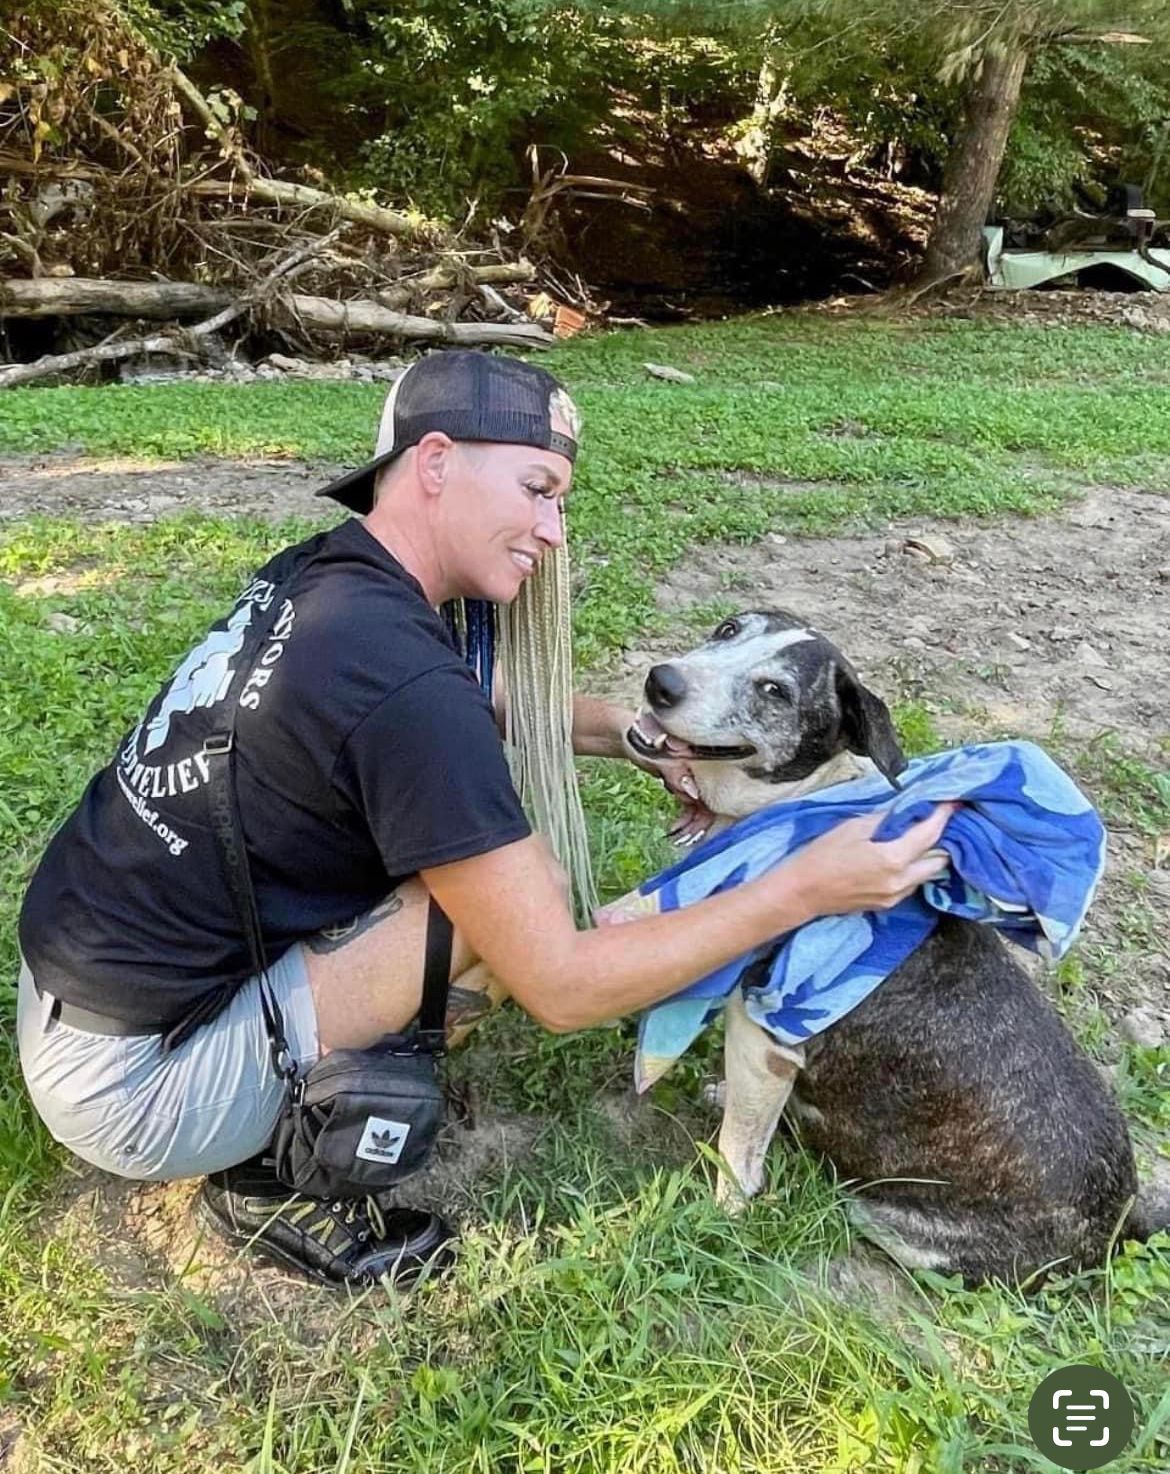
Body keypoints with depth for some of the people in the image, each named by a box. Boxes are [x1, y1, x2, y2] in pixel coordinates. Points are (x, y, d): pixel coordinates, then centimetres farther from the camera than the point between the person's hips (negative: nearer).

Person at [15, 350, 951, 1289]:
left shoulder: (316, 575, -1)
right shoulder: (405, 678, -28)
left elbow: (482, 716, 19)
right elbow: (560, 988, -23)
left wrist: (635, 736, 5)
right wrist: (808, 888, -18)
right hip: (131, 1086, -8)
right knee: (527, 890, -16)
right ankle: (276, 1172, -1)